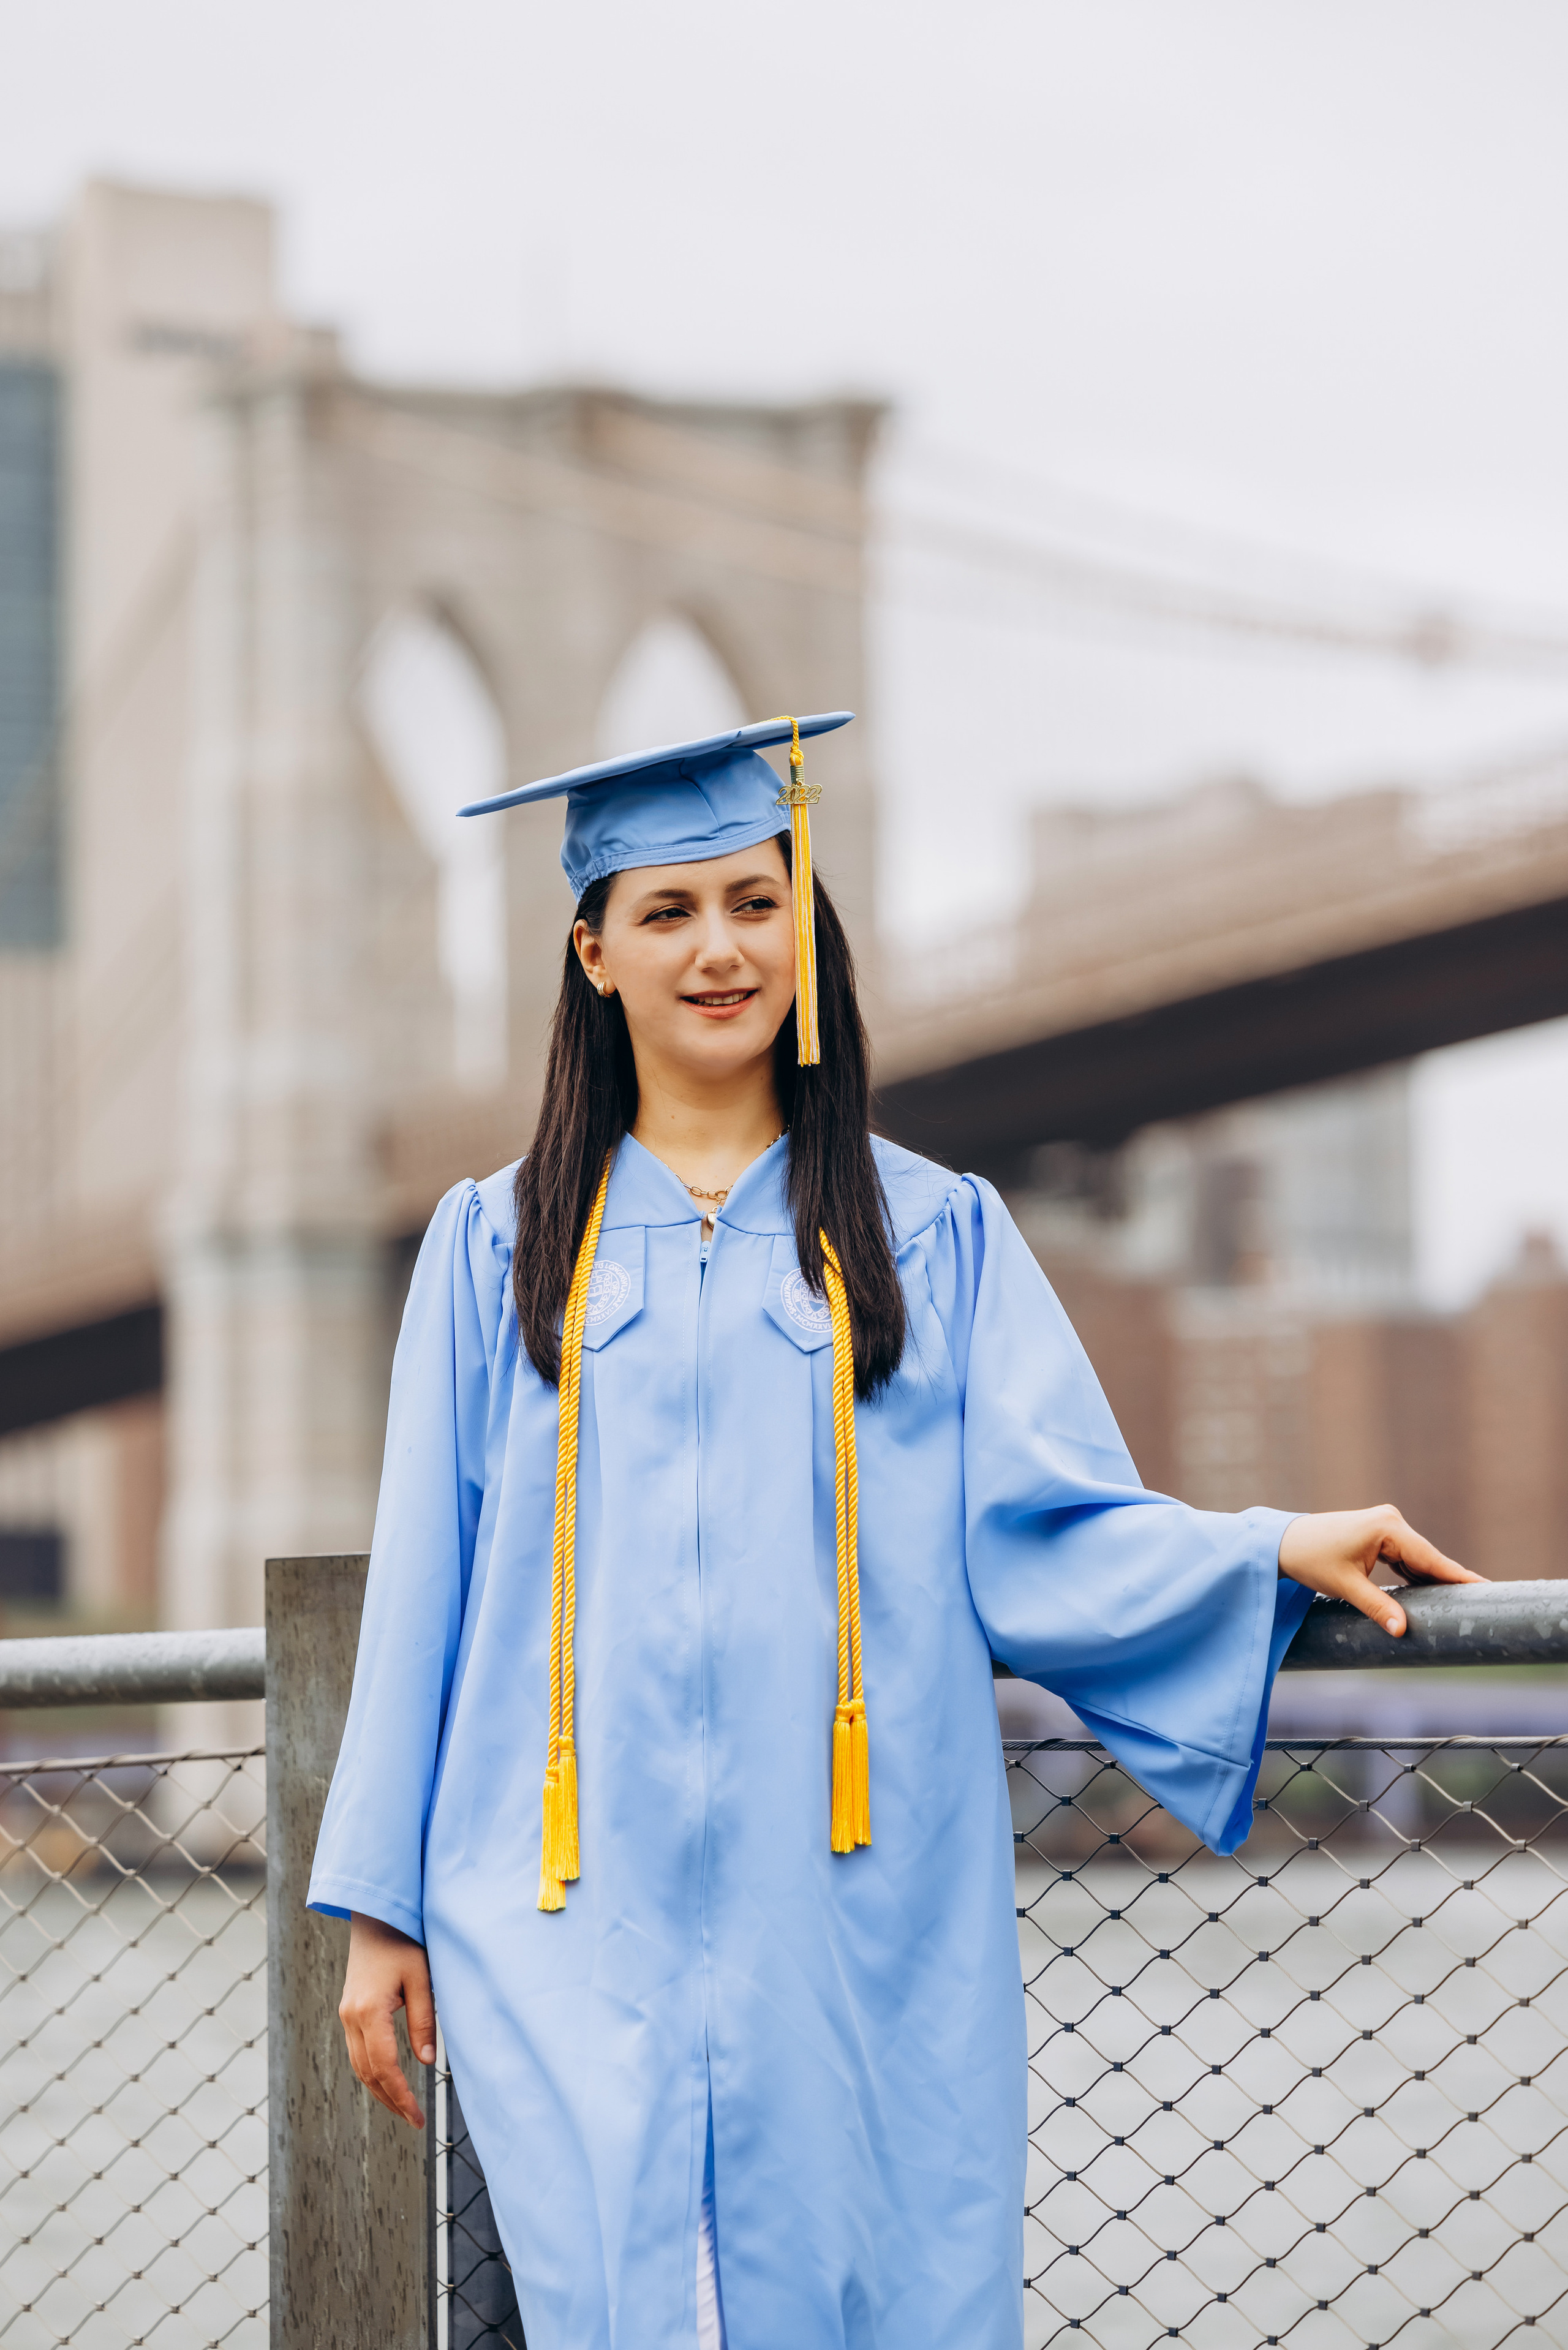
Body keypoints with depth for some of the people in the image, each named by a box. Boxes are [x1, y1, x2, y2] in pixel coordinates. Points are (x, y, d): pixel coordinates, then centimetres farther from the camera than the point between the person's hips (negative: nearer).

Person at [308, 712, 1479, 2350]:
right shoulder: (500, 1248, 11)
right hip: (577, 1930, 0)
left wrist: (1272, 1553, -13)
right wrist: (383, 1905, 6)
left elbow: (1044, 1533, 4)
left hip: (855, 1924, 0)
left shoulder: (933, 1237, 10)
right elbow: (422, 1587, 9)